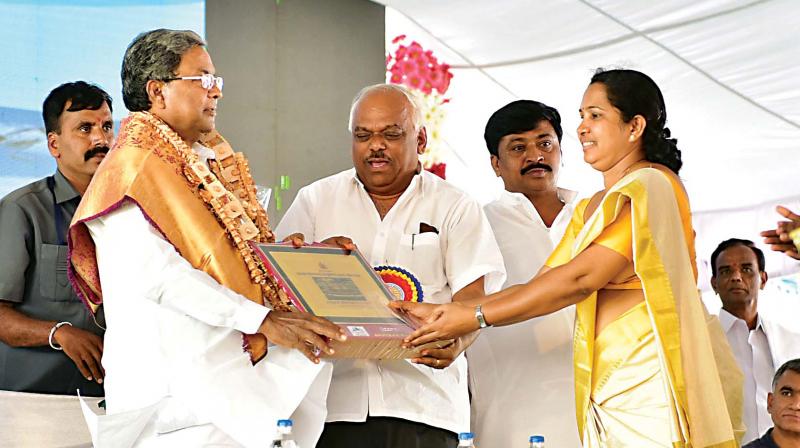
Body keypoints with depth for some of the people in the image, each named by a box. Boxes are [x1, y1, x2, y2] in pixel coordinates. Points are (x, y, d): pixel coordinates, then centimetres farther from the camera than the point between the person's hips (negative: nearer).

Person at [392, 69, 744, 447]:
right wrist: (443, 312, 9)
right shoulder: (592, 207, 22)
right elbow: (538, 287, 18)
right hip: (607, 384, 7)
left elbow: (579, 278, -14)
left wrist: (475, 317, -12)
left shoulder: (651, 187, -7)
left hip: (652, 382, -7)